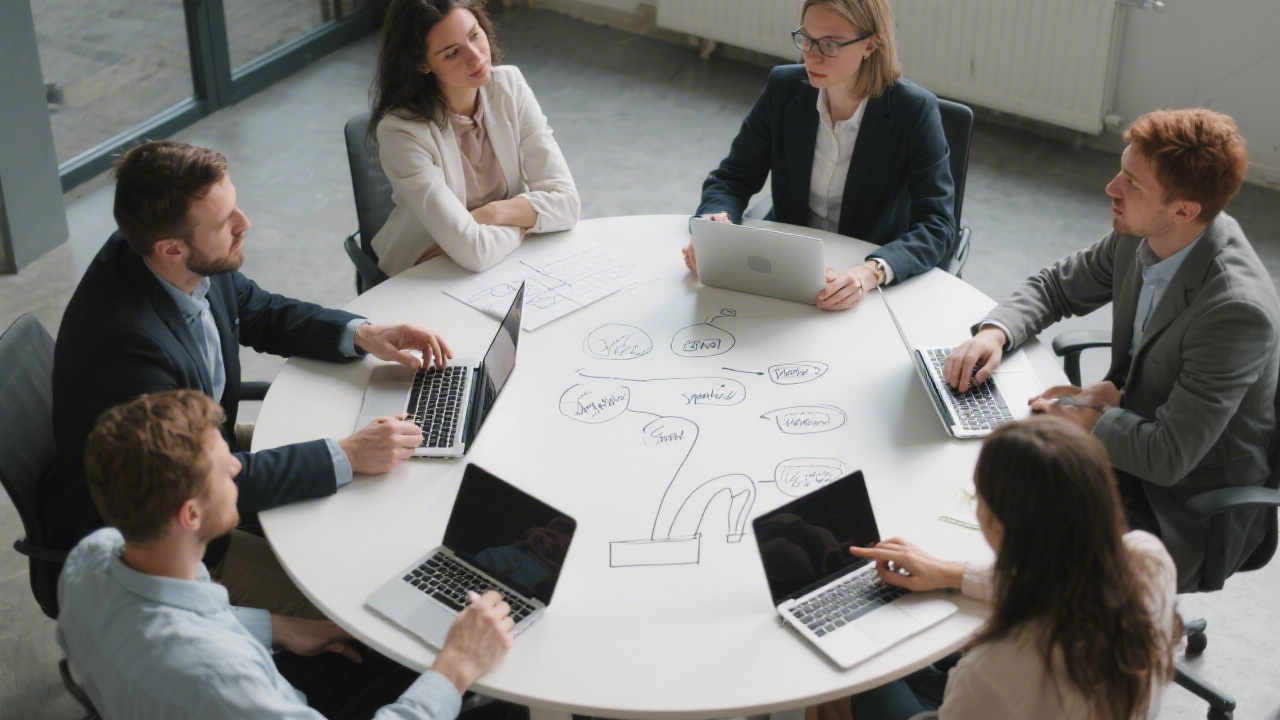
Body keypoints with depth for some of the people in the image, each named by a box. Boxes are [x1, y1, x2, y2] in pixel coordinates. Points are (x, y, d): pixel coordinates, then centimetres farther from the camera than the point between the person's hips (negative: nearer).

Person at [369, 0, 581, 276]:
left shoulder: (509, 86, -7)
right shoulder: (401, 129, -21)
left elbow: (566, 201, -10)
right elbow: (474, 251, -27)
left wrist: (487, 216, -21)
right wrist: (525, 218, -10)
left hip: (507, 263, 5)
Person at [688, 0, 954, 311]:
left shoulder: (914, 111, -15)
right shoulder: (784, 88, -5)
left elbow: (937, 226, -19)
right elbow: (733, 178, 2)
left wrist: (872, 272, -38)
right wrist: (714, 222, -22)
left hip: (876, 287, -3)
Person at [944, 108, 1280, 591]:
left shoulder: (1238, 309, -32)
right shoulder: (1140, 238, -8)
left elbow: (1169, 456, -30)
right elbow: (1055, 287, 9)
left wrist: (1091, 418, -16)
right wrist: (993, 332, -10)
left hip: (1190, 513, -7)